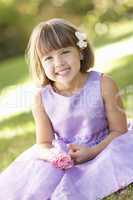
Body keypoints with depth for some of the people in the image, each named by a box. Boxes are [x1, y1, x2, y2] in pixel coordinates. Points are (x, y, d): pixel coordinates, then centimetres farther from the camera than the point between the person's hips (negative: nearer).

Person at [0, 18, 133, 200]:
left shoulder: (103, 85, -13)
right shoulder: (41, 98, -7)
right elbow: (43, 143, -2)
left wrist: (92, 151, -24)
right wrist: (52, 155, -27)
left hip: (101, 151, -1)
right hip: (63, 159, 1)